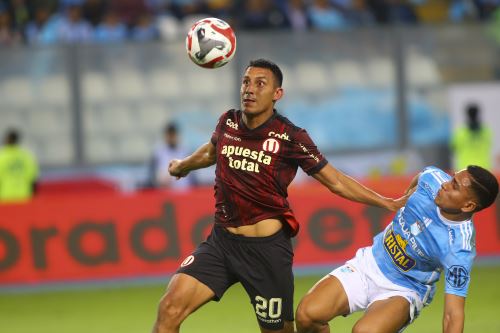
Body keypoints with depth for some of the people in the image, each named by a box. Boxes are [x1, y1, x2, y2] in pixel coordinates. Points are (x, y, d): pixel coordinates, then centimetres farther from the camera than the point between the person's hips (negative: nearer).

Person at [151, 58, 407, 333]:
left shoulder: (290, 138, -9)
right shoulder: (228, 123, 3)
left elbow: (336, 182, -1)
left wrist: (389, 203, -6)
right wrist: (182, 166, 47)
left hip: (267, 248, -3)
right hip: (221, 241, 3)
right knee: (170, 309, -14)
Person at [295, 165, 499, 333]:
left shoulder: (459, 251, -29)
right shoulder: (432, 178, -16)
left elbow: (453, 315, -26)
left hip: (403, 291, -5)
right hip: (369, 263, 6)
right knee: (307, 313, -13)